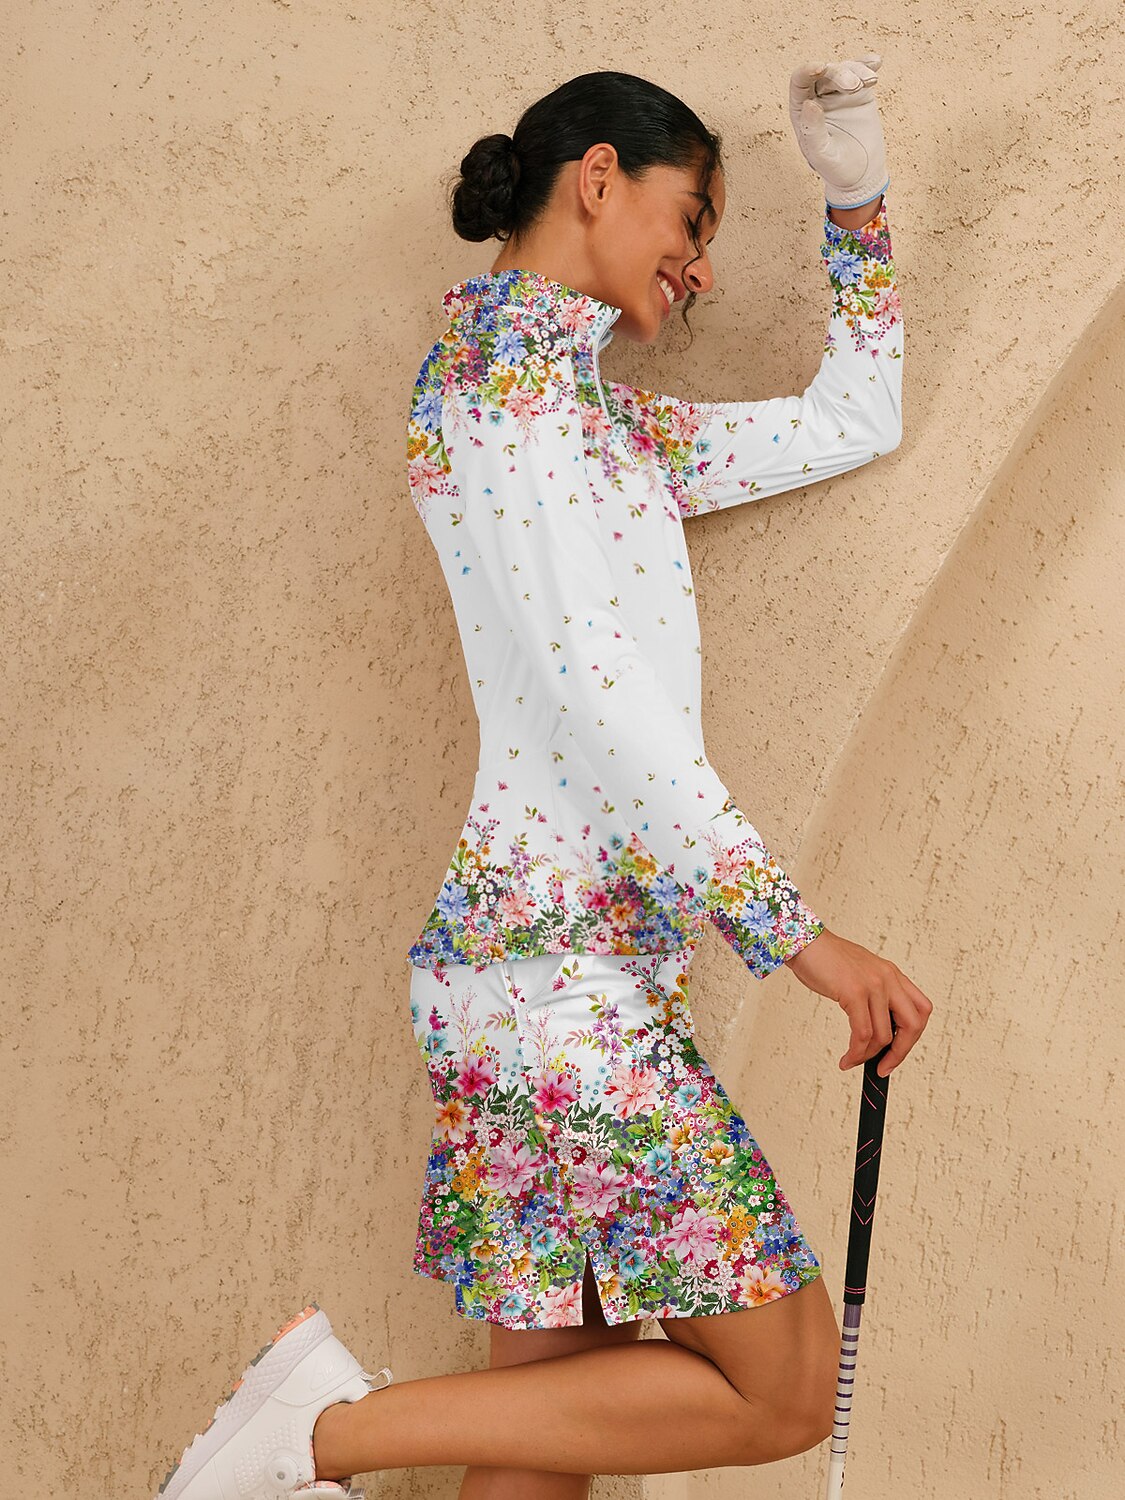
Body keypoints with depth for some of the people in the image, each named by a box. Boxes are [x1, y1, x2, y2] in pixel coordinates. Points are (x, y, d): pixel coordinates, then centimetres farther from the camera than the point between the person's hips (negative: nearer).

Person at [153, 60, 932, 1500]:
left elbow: (851, 421, 32)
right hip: (560, 959, -9)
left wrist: (857, 203, 21)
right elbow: (592, 681, -18)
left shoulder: (607, 423, 22)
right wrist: (796, 932, -20)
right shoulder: (503, 365, -7)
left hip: (538, 964, 9)